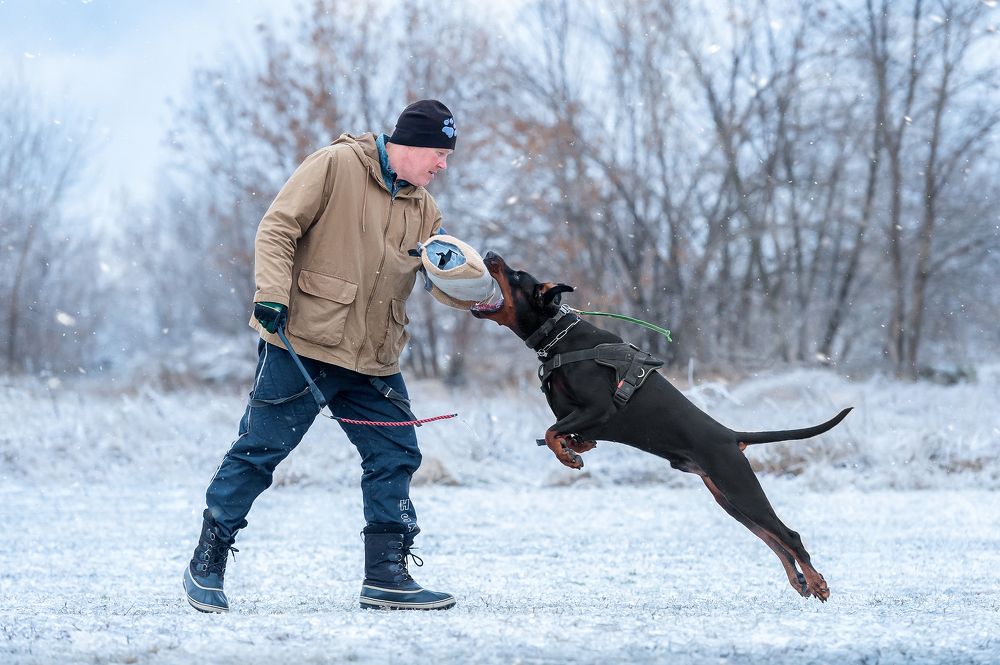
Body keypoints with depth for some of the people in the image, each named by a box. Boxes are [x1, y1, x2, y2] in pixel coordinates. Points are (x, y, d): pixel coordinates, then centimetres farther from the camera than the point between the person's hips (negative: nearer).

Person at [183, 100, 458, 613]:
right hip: (303, 342, -7)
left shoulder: (421, 206, 15)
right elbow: (277, 229, -10)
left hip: (373, 359, 7)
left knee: (396, 456, 2)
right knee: (260, 450, -3)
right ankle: (206, 565, 8)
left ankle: (387, 575, 9)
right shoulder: (336, 166, -7)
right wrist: (272, 294, -21)